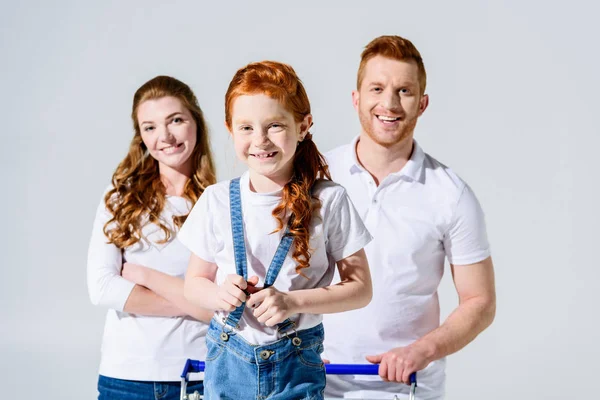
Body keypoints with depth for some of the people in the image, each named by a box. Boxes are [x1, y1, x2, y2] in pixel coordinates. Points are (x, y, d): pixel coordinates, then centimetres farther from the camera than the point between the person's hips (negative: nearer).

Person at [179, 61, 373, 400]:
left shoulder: (329, 201, -9)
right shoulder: (217, 201, -2)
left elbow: (360, 289, -5)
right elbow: (194, 282, 8)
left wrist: (293, 301, -19)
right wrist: (219, 294, -15)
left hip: (298, 369, -2)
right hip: (227, 362, 2)